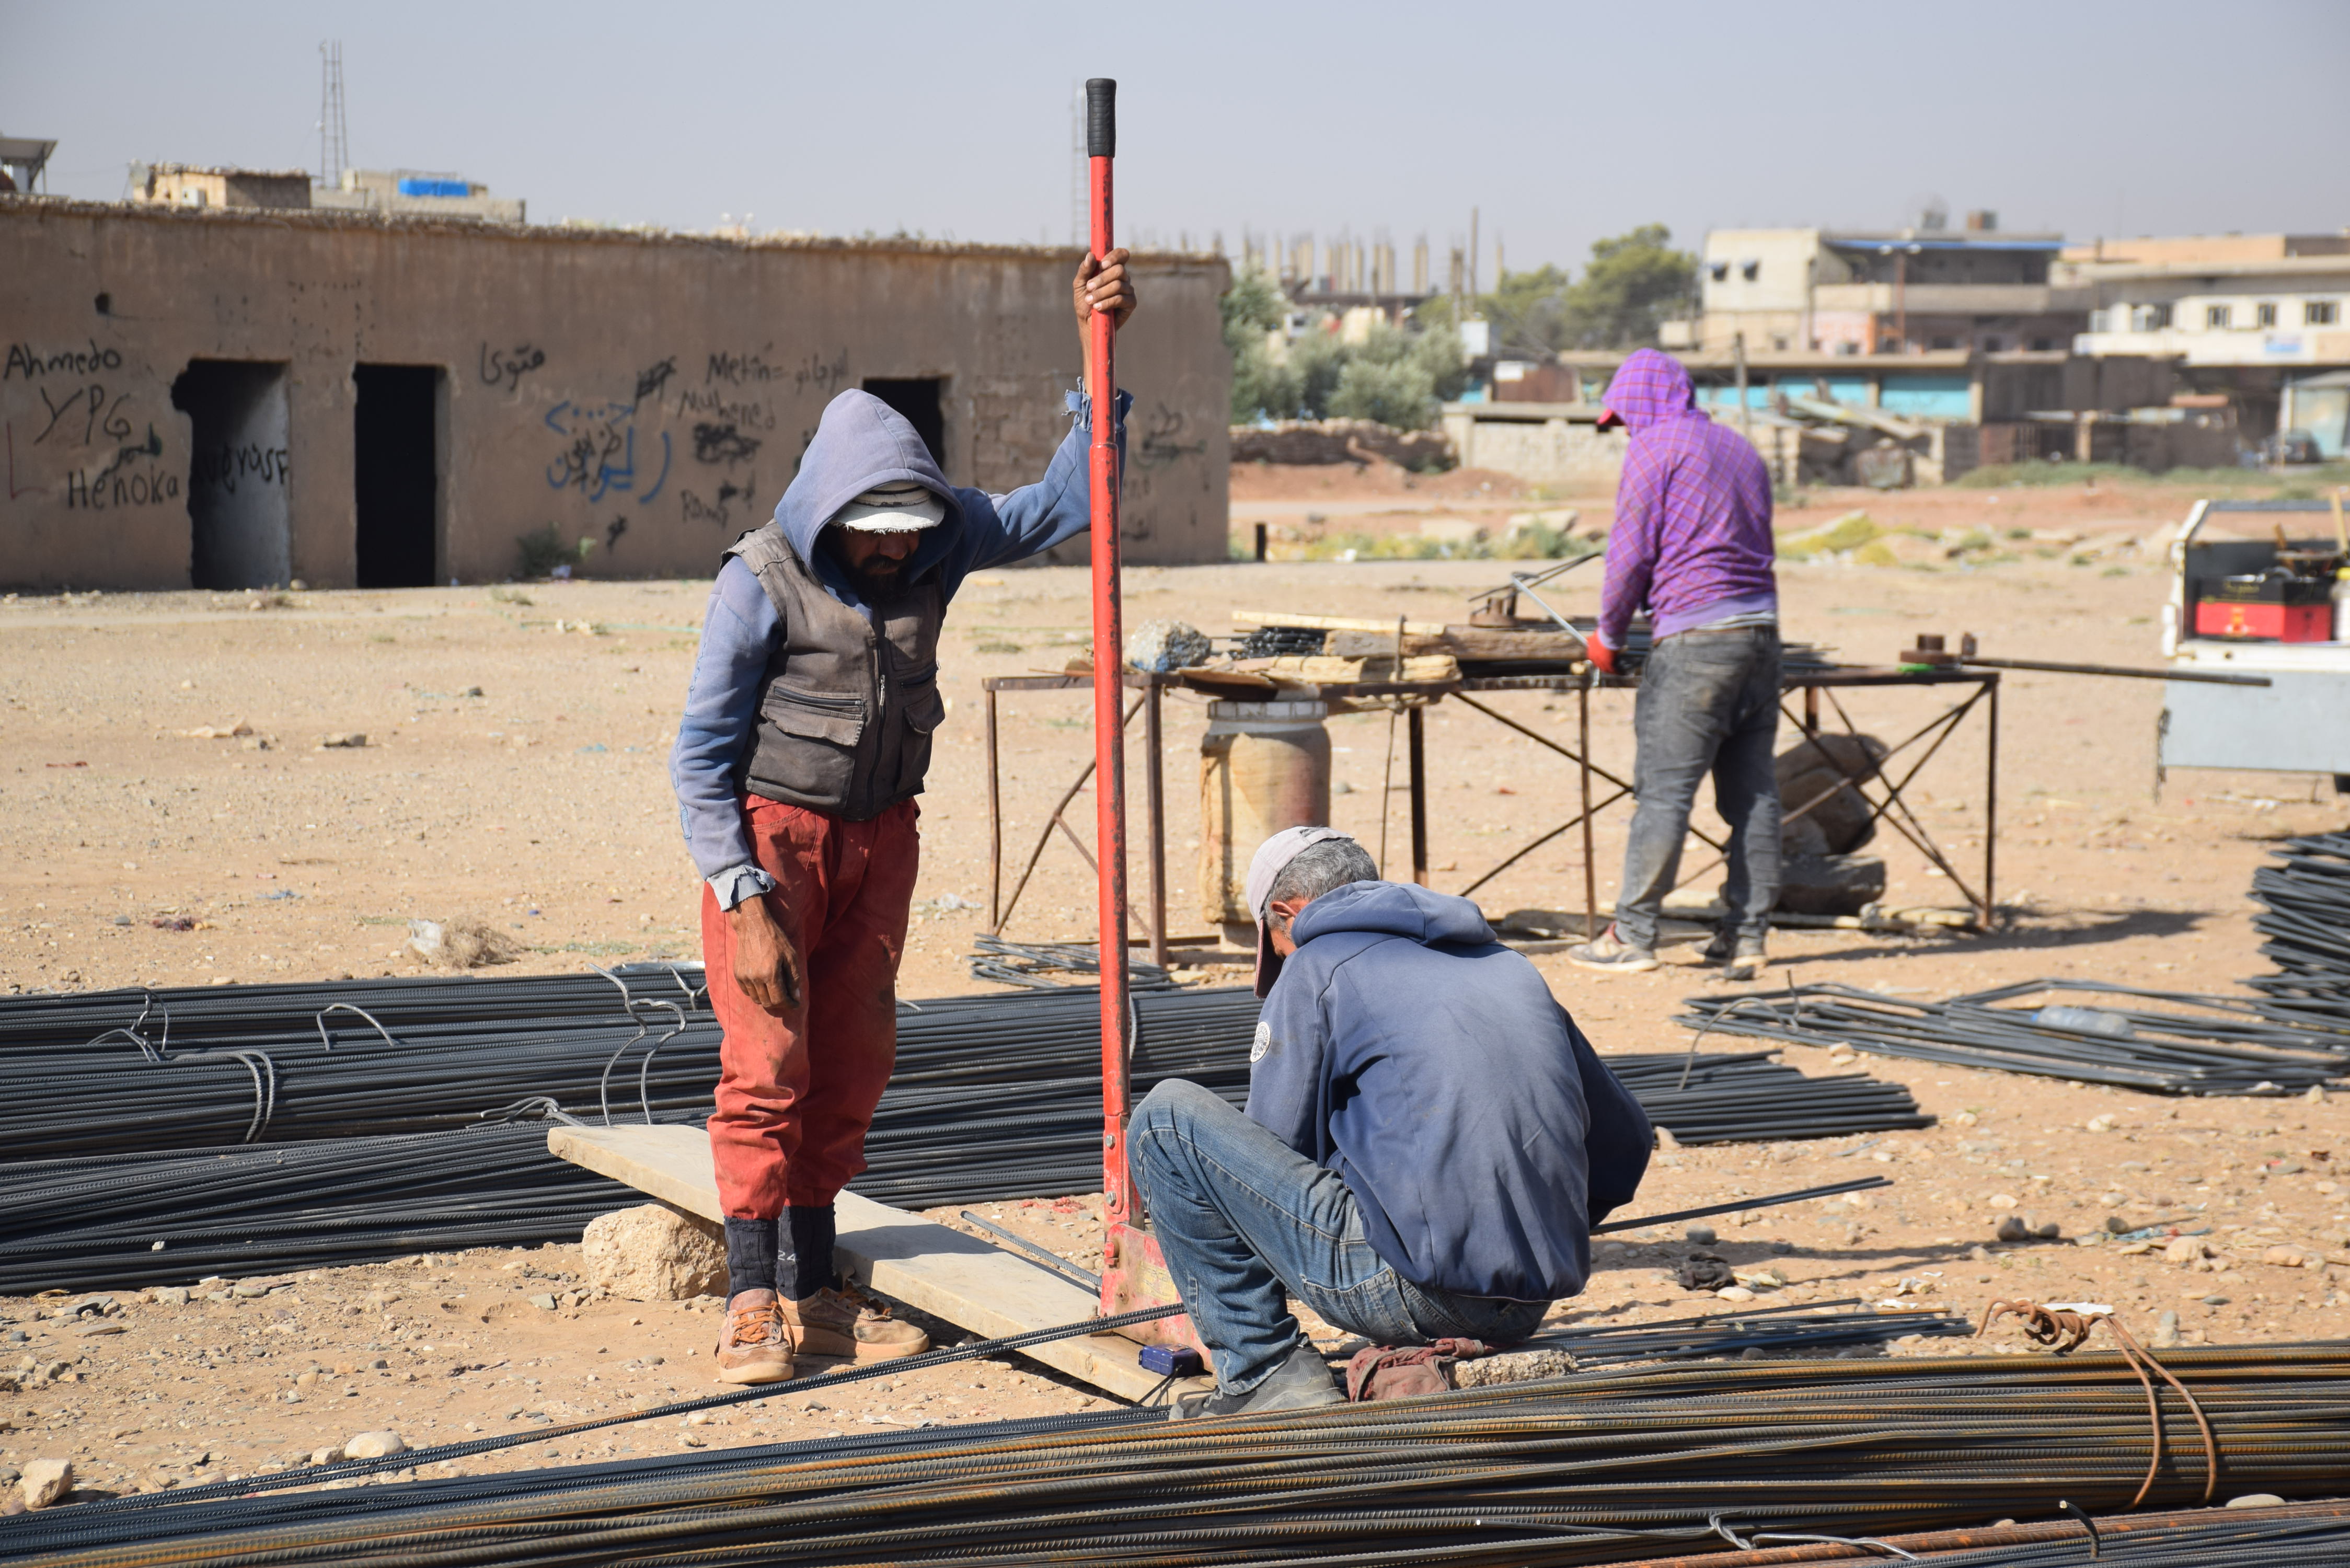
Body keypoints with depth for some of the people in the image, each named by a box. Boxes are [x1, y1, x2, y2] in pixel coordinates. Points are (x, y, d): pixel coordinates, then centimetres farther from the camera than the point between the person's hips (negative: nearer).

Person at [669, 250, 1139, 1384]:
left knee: (853, 1061, 6)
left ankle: (814, 1290, 13)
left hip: (879, 836, 5)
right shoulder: (761, 581, -19)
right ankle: (753, 1300, -8)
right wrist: (745, 902, -22)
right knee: (768, 1058, -12)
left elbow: (1067, 502, -1)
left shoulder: (938, 543, -5)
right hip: (770, 832, -5)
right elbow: (702, 753, -16)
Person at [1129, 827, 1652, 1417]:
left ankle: (1264, 1373, 2)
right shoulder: (1509, 964, 22)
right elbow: (1624, 1143, 26)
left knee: (1169, 1117, 5)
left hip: (1412, 1291, -7)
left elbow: (1272, 1150, 6)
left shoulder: (1315, 965, 5)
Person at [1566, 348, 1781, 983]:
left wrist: (1609, 635, 6)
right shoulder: (1741, 449, 19)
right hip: (1761, 628, 7)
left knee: (1664, 788, -4)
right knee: (1752, 789, 7)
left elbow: (1631, 553, -6)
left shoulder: (1654, 448, -3)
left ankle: (1632, 936, -1)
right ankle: (1746, 937, 9)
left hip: (1694, 640, -7)